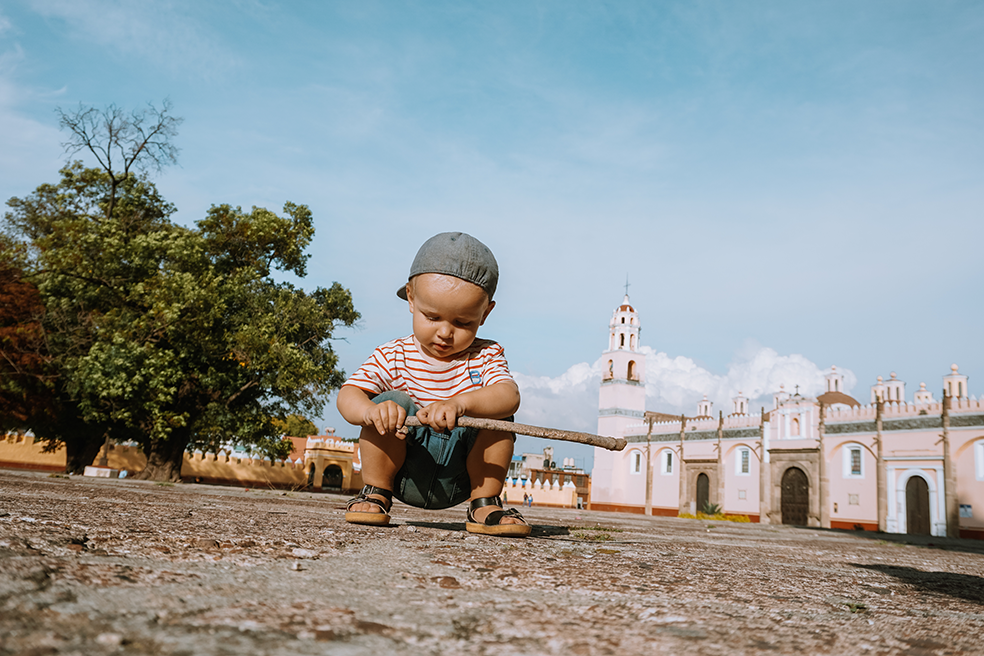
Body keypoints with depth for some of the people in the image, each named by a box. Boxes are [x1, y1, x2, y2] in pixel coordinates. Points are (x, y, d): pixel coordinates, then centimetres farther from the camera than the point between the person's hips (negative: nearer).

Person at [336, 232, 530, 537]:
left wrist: (459, 403, -44)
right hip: (403, 474, 0)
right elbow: (347, 395, -13)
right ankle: (376, 493, -6)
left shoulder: (486, 356, -3)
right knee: (392, 402, -24)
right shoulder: (393, 356, -3)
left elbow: (509, 396, -23)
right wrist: (369, 410, -39)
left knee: (498, 415, -21)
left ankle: (484, 505, -7)